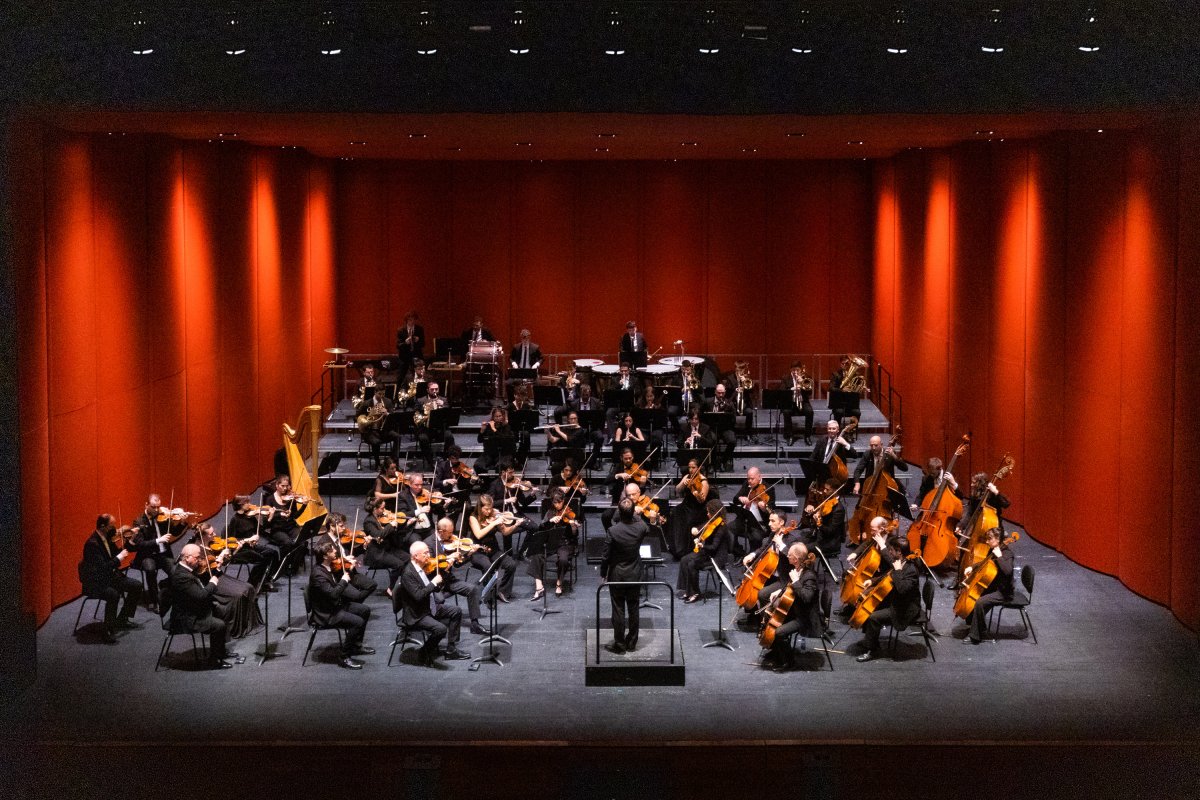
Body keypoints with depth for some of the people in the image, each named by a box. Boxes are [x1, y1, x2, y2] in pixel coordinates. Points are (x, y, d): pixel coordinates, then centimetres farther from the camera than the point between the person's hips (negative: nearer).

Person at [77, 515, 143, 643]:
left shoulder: (107, 537, 2)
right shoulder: (92, 544, -24)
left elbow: (115, 554, 11)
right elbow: (102, 567, -30)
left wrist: (128, 542, -2)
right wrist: (119, 557, -22)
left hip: (110, 576, 9)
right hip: (96, 582, -9)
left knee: (137, 586, 3)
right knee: (113, 594, -34)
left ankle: (123, 619, 17)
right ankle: (109, 630, -19)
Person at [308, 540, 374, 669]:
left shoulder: (330, 566, 1)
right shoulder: (318, 574, -28)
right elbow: (333, 593, -35)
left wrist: (350, 570, -1)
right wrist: (344, 580, -21)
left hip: (335, 605, 10)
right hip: (326, 614, -10)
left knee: (365, 610, 15)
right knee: (358, 622, -22)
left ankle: (356, 645, 27)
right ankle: (345, 658, -12)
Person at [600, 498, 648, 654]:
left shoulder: (613, 531, -22)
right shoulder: (640, 527, -13)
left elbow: (605, 556, -15)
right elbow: (647, 531, 14)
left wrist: (603, 574, 0)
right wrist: (634, 516, 13)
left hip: (617, 575, -3)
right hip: (635, 575, 3)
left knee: (618, 610, 6)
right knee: (633, 609, 14)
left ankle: (619, 644, 14)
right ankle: (632, 642, 24)